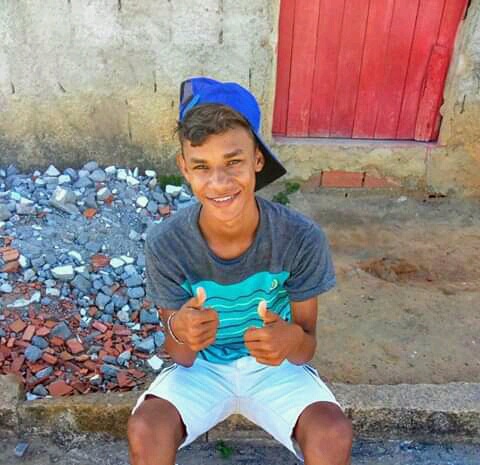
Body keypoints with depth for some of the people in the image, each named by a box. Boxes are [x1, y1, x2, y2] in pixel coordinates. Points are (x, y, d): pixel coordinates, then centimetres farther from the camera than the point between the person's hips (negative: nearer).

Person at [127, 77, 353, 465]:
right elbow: (182, 356, -13)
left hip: (276, 367, 0)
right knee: (146, 429, -26)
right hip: (202, 365, 1)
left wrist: (292, 341, -36)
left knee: (334, 434, -26)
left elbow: (307, 345, -12)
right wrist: (180, 333, -37)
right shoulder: (165, 244, -21)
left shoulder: (303, 238, -22)